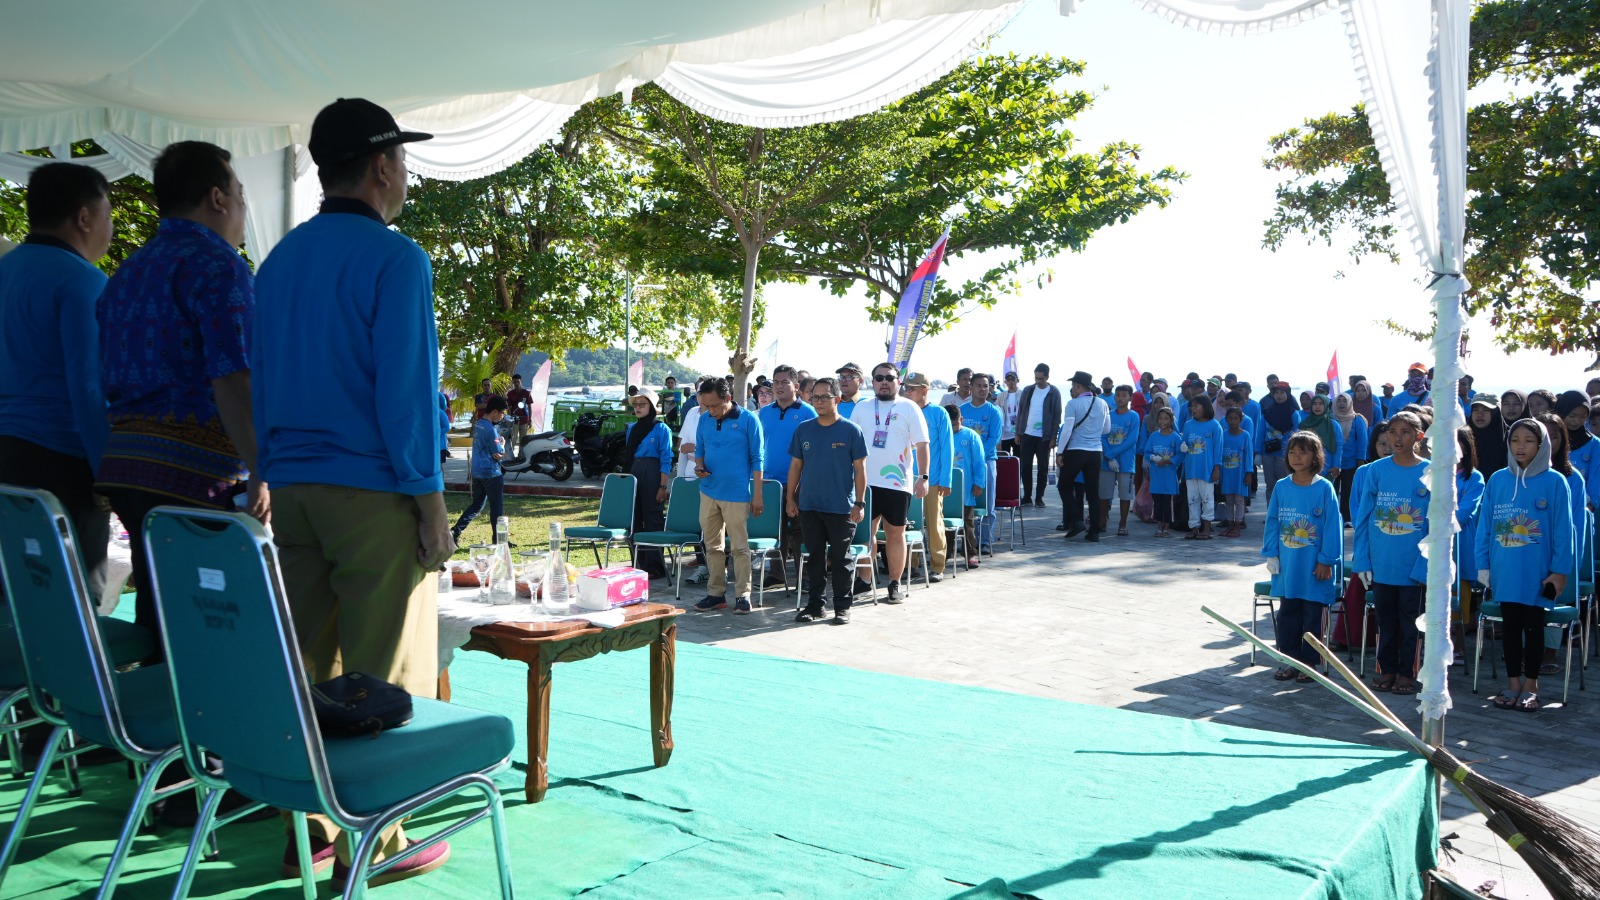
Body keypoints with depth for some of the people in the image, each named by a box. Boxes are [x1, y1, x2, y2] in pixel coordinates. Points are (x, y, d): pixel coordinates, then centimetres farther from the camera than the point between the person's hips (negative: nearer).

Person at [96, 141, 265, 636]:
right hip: (197, 473, -9)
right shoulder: (218, 265, -9)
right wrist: (260, 474, -17)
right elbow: (232, 381, -19)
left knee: (154, 621, 15)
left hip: (125, 464, 9)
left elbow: (110, 380, 21)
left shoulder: (128, 272, 18)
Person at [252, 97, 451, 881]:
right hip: (373, 492, -8)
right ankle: (371, 841, 8)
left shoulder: (280, 259, 14)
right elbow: (405, 390, -15)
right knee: (383, 676, 0)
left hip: (291, 488, 8)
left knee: (307, 666, 12)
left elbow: (259, 379, 16)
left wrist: (277, 476, 20)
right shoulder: (394, 259, -10)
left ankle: (310, 829, 21)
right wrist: (430, 501, -11)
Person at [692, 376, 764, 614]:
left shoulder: (748, 420, -7)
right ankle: (716, 593, 20)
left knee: (740, 547, 1)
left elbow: (757, 459, -5)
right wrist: (699, 465, -6)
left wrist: (757, 495, -8)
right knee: (712, 546, 11)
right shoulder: (704, 420, 7)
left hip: (737, 494, -5)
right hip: (709, 492, 5)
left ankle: (742, 595, 9)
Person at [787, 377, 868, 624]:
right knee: (815, 557, 10)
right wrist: (790, 498, 7)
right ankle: (814, 604, 19)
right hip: (809, 506, 3)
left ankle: (842, 607, 14)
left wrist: (859, 504, -6)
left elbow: (860, 469, -2)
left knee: (841, 559, 4)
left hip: (841, 508, -3)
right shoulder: (803, 429, 6)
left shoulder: (851, 430, -3)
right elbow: (795, 466, 11)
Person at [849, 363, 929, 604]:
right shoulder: (862, 407, 9)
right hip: (865, 482, 3)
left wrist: (923, 477, -10)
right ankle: (864, 580, 18)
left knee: (895, 533, 5)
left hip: (897, 483, -2)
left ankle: (895, 585, 13)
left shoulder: (909, 408, 0)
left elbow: (921, 445, -2)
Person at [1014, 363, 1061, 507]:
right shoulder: (1027, 390, 6)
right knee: (1026, 466, 4)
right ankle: (1027, 496, 12)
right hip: (1027, 435, 3)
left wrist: (1053, 437, -9)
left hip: (1044, 437, -3)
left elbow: (1057, 416, -3)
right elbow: (1020, 411, 9)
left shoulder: (1054, 393, -2)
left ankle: (1039, 498, 11)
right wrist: (1018, 433, 5)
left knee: (1043, 468, 3)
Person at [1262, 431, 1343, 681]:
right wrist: (1271, 554, 2)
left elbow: (1332, 526, -8)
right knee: (1287, 613, 10)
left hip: (1314, 567, -4)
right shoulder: (1282, 487, 2)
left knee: (1313, 617, 6)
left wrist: (1326, 560, -9)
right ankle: (1291, 661, 21)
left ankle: (1309, 663, 17)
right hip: (1287, 565, 4)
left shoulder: (1325, 488, -8)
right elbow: (1272, 522, 7)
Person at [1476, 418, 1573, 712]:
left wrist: (1560, 570, -9)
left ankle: (1530, 687, 20)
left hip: (1537, 572, -3)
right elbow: (1485, 525, 4)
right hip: (1505, 572, 3)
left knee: (1533, 627, 9)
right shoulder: (1497, 480, 1)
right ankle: (1513, 685, 22)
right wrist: (1483, 564, 0)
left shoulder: (1554, 482, -7)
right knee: (1510, 627, 12)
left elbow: (1563, 530, -6)